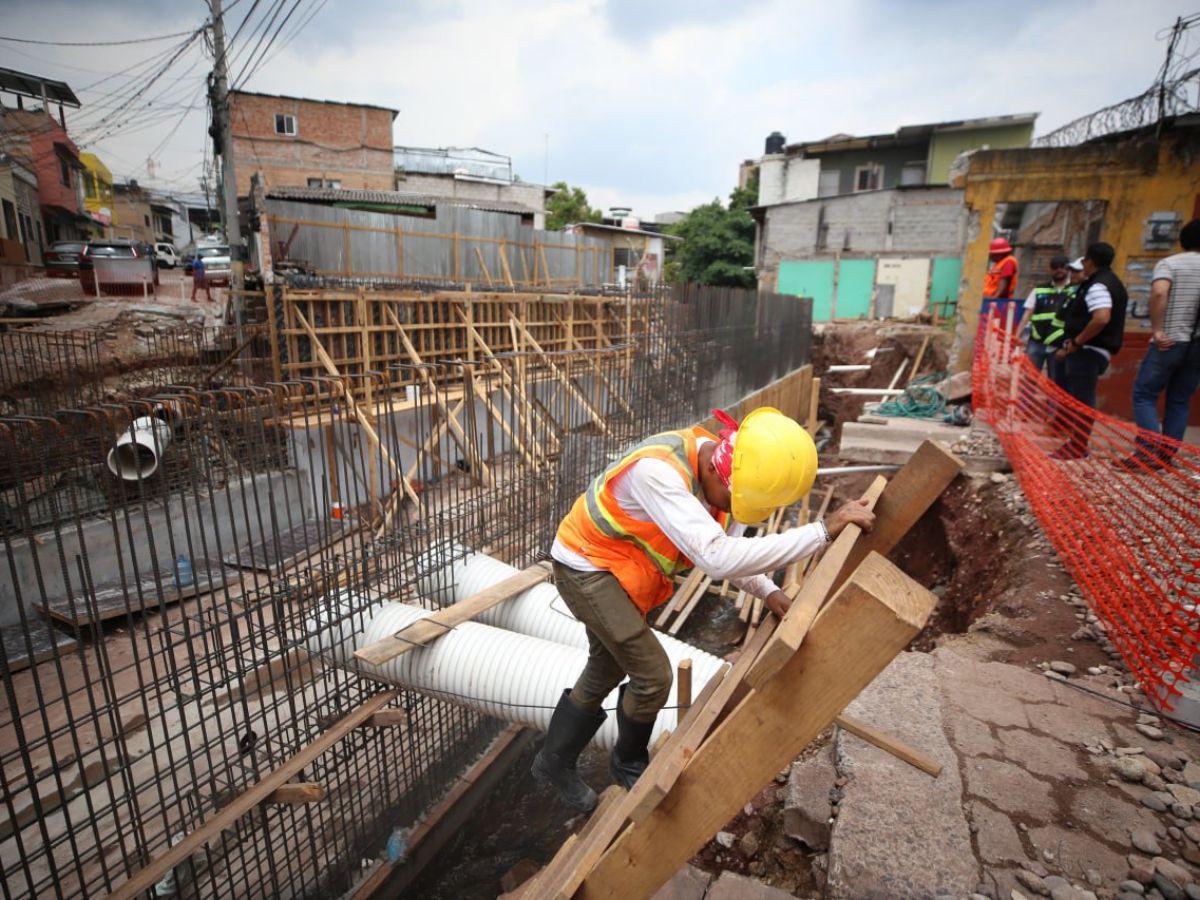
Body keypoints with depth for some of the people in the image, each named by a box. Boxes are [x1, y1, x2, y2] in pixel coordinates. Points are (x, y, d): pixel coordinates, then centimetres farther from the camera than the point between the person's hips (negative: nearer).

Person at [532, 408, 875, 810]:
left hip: (613, 572, 8)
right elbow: (718, 558, -47)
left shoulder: (728, 476, -12)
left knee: (605, 670, 20)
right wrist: (824, 530, -45)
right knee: (653, 675, -6)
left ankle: (553, 763, 41)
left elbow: (728, 547, 1)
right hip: (587, 567, -8)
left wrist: (767, 591, -18)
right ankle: (628, 763, 25)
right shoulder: (657, 471, -38)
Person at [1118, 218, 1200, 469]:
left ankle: (1149, 451, -12)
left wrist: (1157, 330, -17)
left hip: (1170, 341, -4)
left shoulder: (1169, 263, -2)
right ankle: (1166, 455, 11)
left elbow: (1159, 292, -21)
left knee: (1144, 394, 0)